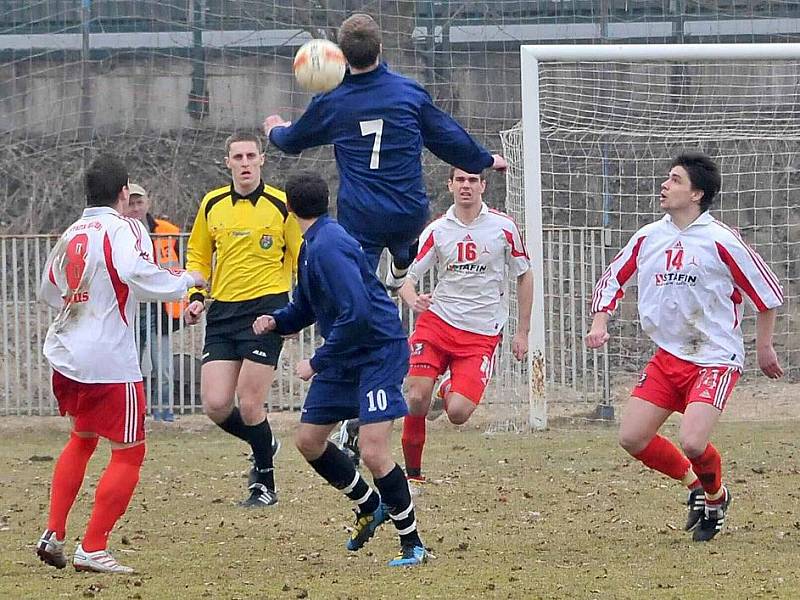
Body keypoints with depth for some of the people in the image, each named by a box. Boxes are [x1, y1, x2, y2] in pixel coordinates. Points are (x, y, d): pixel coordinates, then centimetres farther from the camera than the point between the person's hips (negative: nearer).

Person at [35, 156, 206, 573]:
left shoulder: (72, 234, 12)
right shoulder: (123, 229, -9)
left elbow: (48, 290, 24)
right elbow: (138, 274, -28)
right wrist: (186, 280, -12)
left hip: (65, 354, 8)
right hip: (109, 359, -8)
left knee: (82, 439, 27)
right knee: (129, 453, 1)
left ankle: (53, 535, 21)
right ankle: (92, 549, -4)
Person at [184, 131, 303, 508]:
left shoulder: (280, 206, -4)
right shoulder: (212, 204, 7)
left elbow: (302, 259, 4)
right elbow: (197, 253, 20)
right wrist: (196, 296, 6)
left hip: (266, 309, -4)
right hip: (222, 312, 4)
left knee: (249, 406, -9)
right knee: (215, 406, -4)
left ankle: (265, 484, 9)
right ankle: (263, 445, 26)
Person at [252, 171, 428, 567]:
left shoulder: (330, 247, -22)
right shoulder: (311, 246, 10)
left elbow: (356, 313, -29)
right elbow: (305, 308, 21)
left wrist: (318, 362, -22)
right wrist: (275, 321, 0)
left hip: (379, 352, -10)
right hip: (343, 357, 10)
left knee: (373, 451, -17)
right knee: (308, 440, 13)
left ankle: (412, 544, -5)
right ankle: (369, 505, 32)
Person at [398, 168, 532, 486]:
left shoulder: (504, 227, 0)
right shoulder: (437, 230, 2)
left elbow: (524, 277, 10)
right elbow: (406, 277, 2)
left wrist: (522, 332, 8)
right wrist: (413, 299, -22)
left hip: (482, 334, -1)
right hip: (437, 321, 1)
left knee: (458, 412, -16)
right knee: (416, 398, -17)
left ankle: (450, 391, 22)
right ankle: (412, 472, 1)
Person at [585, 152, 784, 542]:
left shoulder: (720, 241, -13)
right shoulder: (647, 238, 4)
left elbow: (768, 292, -4)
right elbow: (611, 280, 16)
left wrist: (764, 348, 0)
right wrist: (600, 322, -1)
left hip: (716, 359, -6)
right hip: (667, 356, 6)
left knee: (692, 442, -21)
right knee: (632, 439, -2)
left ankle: (716, 496, 13)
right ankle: (694, 484, 23)